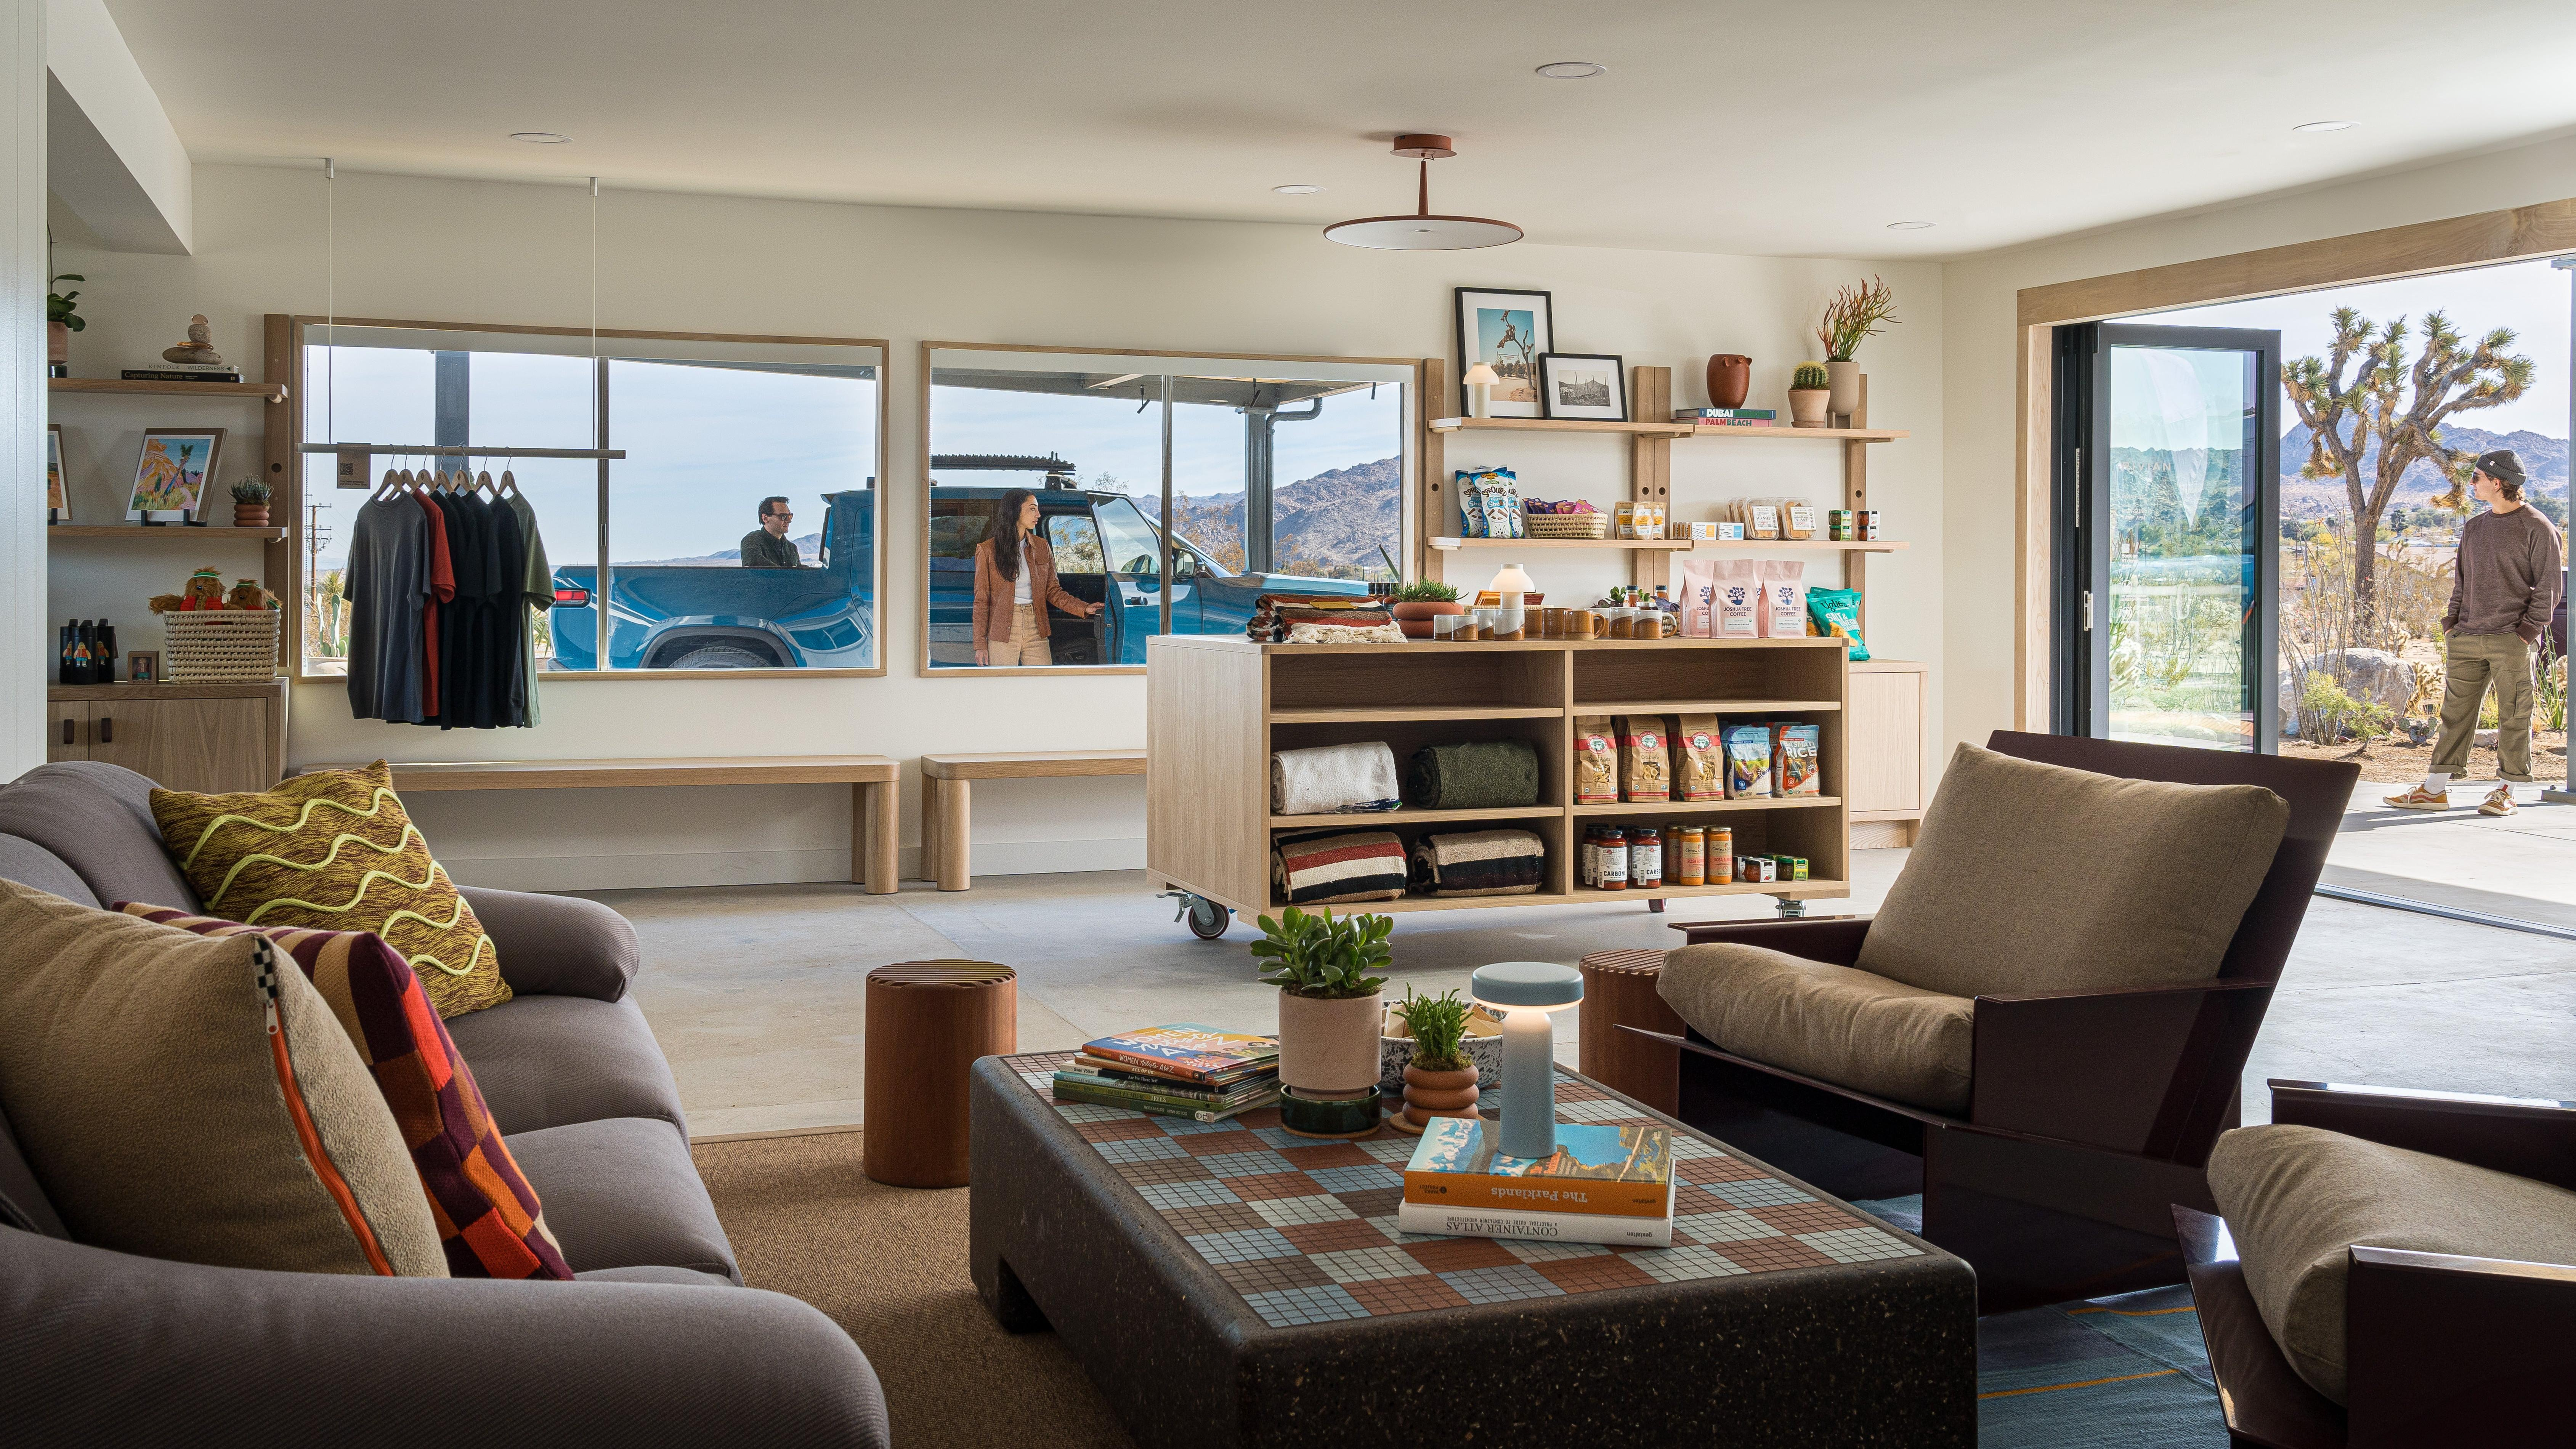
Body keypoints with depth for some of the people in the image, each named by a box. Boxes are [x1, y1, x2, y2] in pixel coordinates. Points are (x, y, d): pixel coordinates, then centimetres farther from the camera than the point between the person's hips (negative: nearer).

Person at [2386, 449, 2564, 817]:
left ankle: (2506, 791, 8)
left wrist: (2527, 631, -11)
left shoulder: (2537, 529, -4)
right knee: (2456, 711, 6)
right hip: (2467, 637, 6)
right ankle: (2435, 789, 8)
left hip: (2510, 639, -6)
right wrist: (2451, 623, 9)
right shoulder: (2473, 528, 15)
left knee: (2513, 716, 1)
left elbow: (2548, 588, -5)